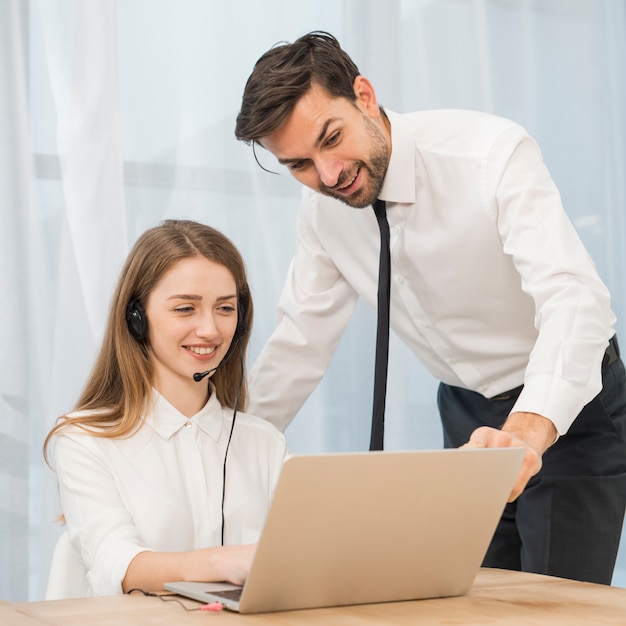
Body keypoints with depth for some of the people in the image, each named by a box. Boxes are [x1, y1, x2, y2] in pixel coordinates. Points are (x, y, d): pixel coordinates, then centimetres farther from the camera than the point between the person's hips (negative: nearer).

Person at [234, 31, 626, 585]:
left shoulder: (493, 153, -26)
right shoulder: (323, 209, -8)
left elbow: (574, 296, -37)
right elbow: (301, 344, 2)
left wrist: (528, 431, -54)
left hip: (568, 403, -5)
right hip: (469, 412, 5)